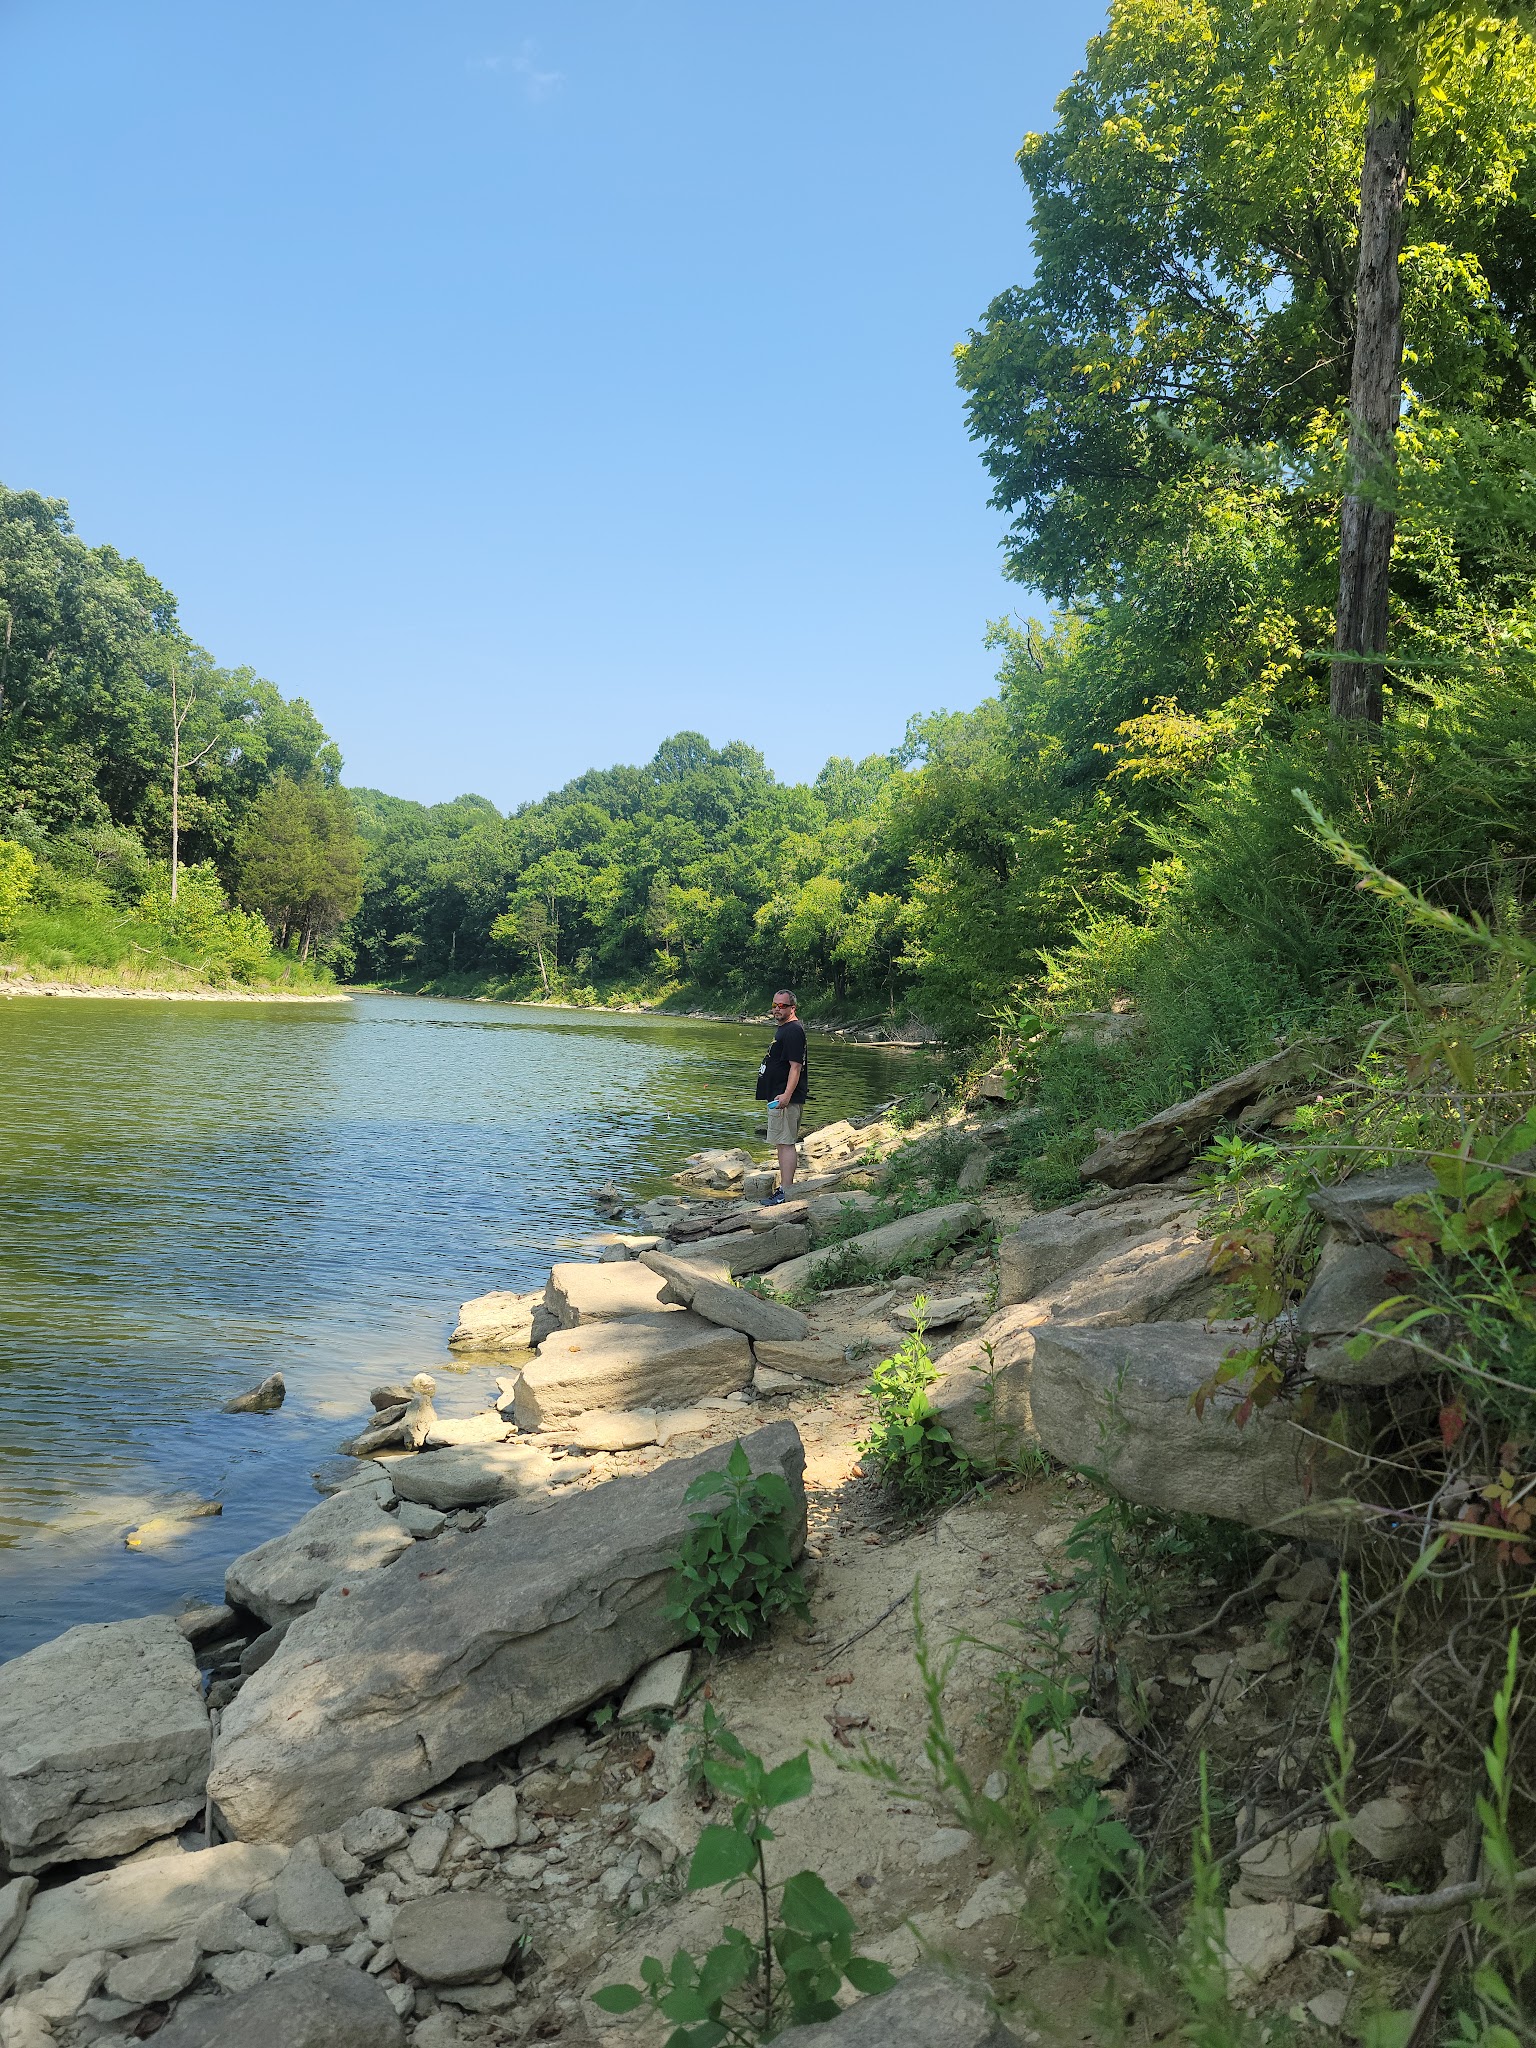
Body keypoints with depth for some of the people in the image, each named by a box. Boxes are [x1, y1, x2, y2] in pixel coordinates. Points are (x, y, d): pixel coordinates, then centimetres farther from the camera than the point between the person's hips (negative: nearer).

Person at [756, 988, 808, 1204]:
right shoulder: (783, 1029, 19)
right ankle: (785, 1188, 21)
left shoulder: (793, 1031, -14)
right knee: (783, 1144, 15)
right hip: (777, 1097, 11)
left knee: (785, 1144, -10)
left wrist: (786, 1095, -30)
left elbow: (795, 1066, -22)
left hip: (785, 1098, -11)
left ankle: (786, 1193, -10)